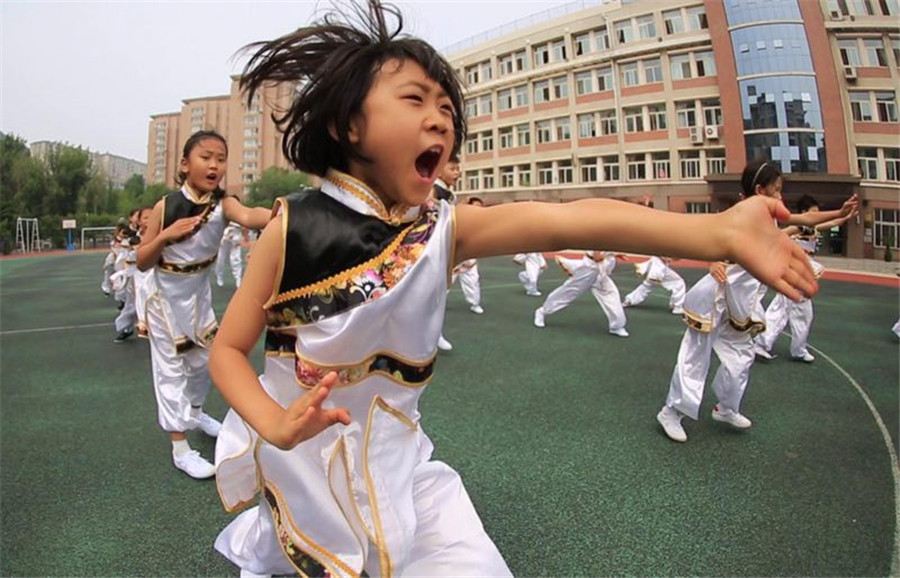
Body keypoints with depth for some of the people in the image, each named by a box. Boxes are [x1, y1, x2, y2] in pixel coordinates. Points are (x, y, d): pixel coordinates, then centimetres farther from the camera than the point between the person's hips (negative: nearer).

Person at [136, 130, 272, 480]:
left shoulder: (222, 204, -15)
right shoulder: (165, 206, -16)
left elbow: (249, 217, -41)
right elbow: (142, 263, -10)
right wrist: (166, 235, -27)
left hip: (199, 295, 3)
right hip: (166, 298, -3)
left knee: (202, 360, 19)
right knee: (171, 369, 2)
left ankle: (195, 413, 47)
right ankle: (180, 448, 11)